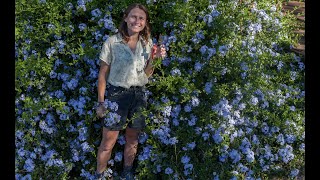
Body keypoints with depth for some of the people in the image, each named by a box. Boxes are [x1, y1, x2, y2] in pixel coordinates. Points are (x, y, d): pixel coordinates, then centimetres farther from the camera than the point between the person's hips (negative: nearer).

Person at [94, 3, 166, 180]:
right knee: (108, 142, 1)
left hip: (139, 95, 4)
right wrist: (101, 102, -6)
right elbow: (103, 74, -5)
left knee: (132, 139, 16)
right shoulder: (112, 42, -9)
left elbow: (146, 74, 7)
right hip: (116, 94, -4)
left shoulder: (147, 43, 3)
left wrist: (155, 58, -11)